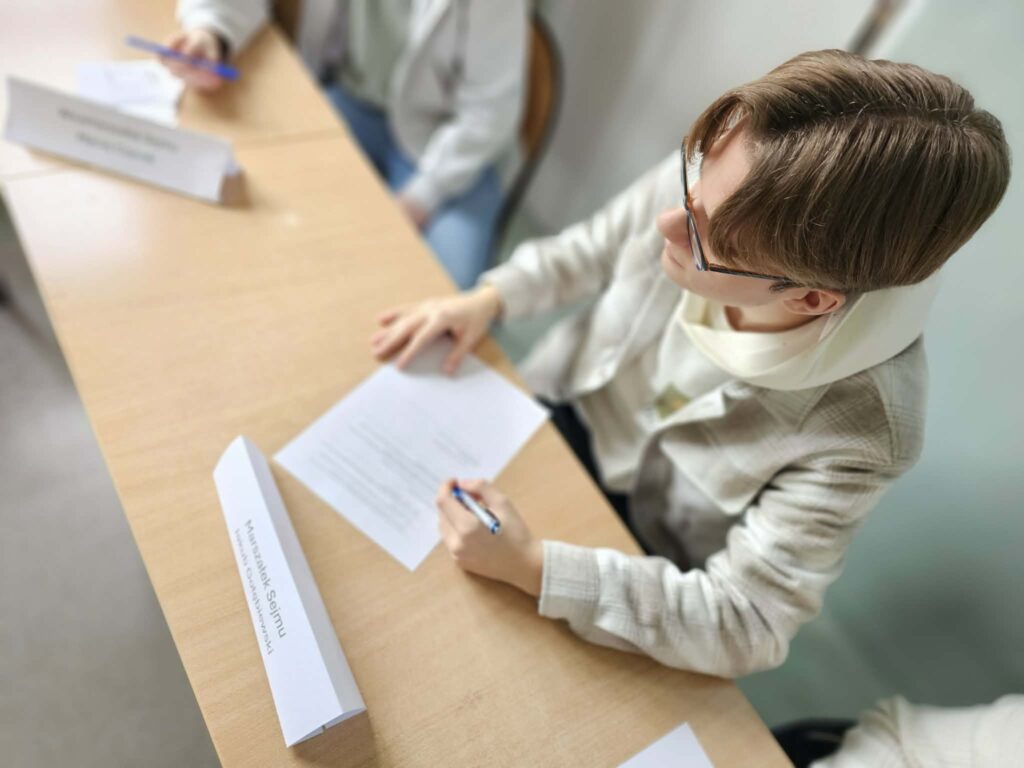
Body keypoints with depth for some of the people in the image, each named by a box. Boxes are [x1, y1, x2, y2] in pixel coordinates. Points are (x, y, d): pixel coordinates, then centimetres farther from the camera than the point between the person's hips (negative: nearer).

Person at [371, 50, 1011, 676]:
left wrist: (532, 567, -34)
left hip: (632, 545, -3)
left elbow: (745, 626, -26)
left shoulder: (856, 432, -34)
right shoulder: (711, 181, -25)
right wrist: (490, 297, -18)